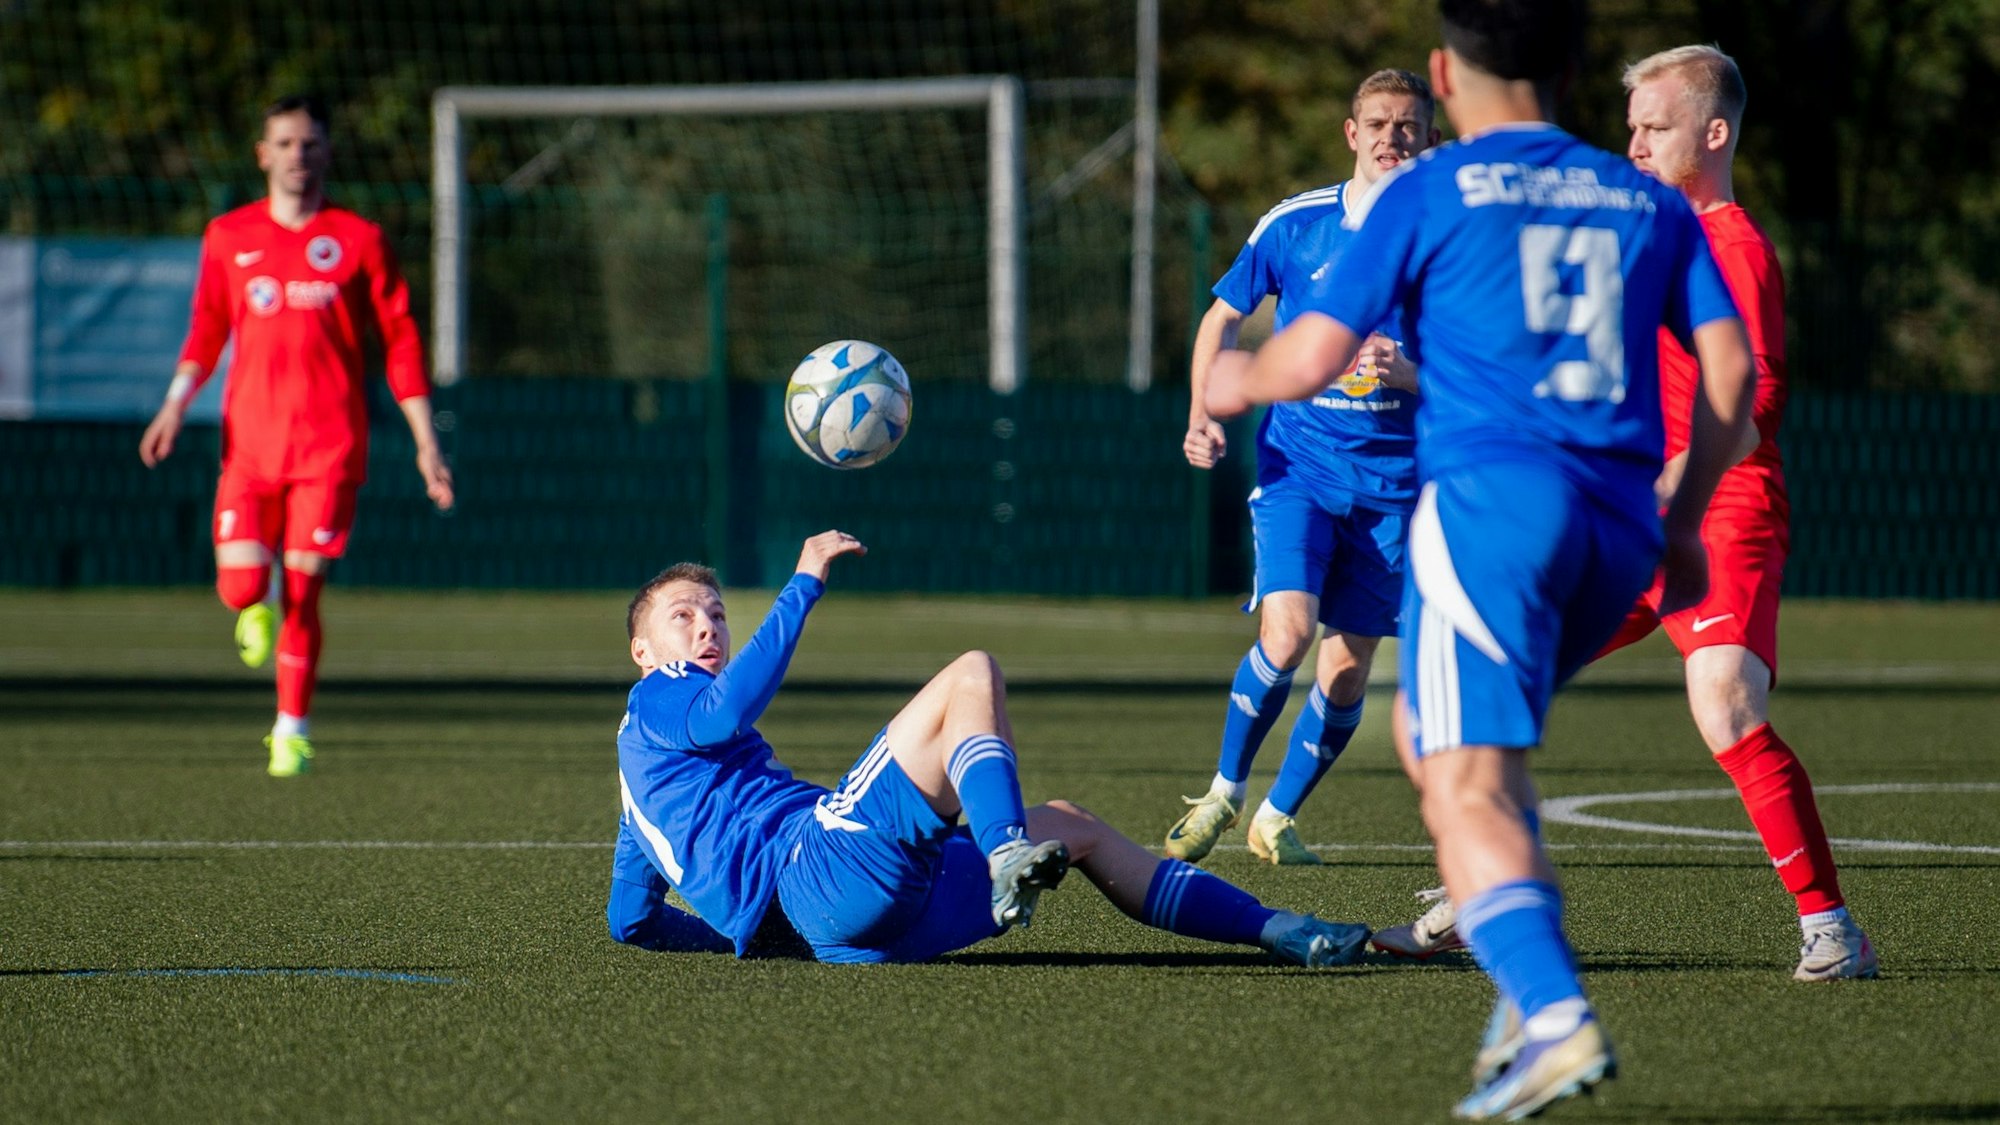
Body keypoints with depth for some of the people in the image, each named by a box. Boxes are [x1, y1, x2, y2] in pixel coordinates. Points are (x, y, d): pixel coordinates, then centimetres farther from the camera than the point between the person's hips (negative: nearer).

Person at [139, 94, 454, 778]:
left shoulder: (359, 240, 3)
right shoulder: (228, 237, 8)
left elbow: (399, 342, 5)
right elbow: (206, 332, 15)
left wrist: (425, 442, 1)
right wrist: (176, 405, -2)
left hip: (331, 441, -1)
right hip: (250, 440, 1)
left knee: (301, 589, -7)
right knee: (241, 585, -9)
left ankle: (293, 732, 7)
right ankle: (258, 610, 30)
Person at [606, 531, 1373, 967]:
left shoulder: (656, 776, 36)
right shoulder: (654, 704, 9)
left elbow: (632, 921, 37)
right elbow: (726, 711, -15)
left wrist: (751, 935, 34)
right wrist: (804, 584, -9)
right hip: (822, 868, -10)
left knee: (1068, 826, 23)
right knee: (972, 675, -14)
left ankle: (1277, 932, 14)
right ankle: (1006, 855, -40)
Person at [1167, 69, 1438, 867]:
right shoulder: (1295, 224, -2)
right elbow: (1224, 316, 13)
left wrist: (1405, 372, -22)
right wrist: (1203, 414, 0)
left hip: (1392, 481, 1)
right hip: (1298, 464, -1)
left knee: (1347, 668, 2)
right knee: (1287, 632, -19)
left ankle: (1277, 818, 24)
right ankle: (1224, 791, 4)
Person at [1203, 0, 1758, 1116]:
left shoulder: (1428, 194, 5)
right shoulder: (1649, 203, 18)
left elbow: (1308, 360, 1)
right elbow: (1733, 373, 9)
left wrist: (1234, 379, 24)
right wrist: (1685, 524, 20)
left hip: (1492, 497, -6)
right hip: (1620, 523, 6)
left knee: (1465, 786, -12)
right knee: (1434, 730, 25)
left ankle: (1556, 1015, -34)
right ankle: (1531, 982, 13)